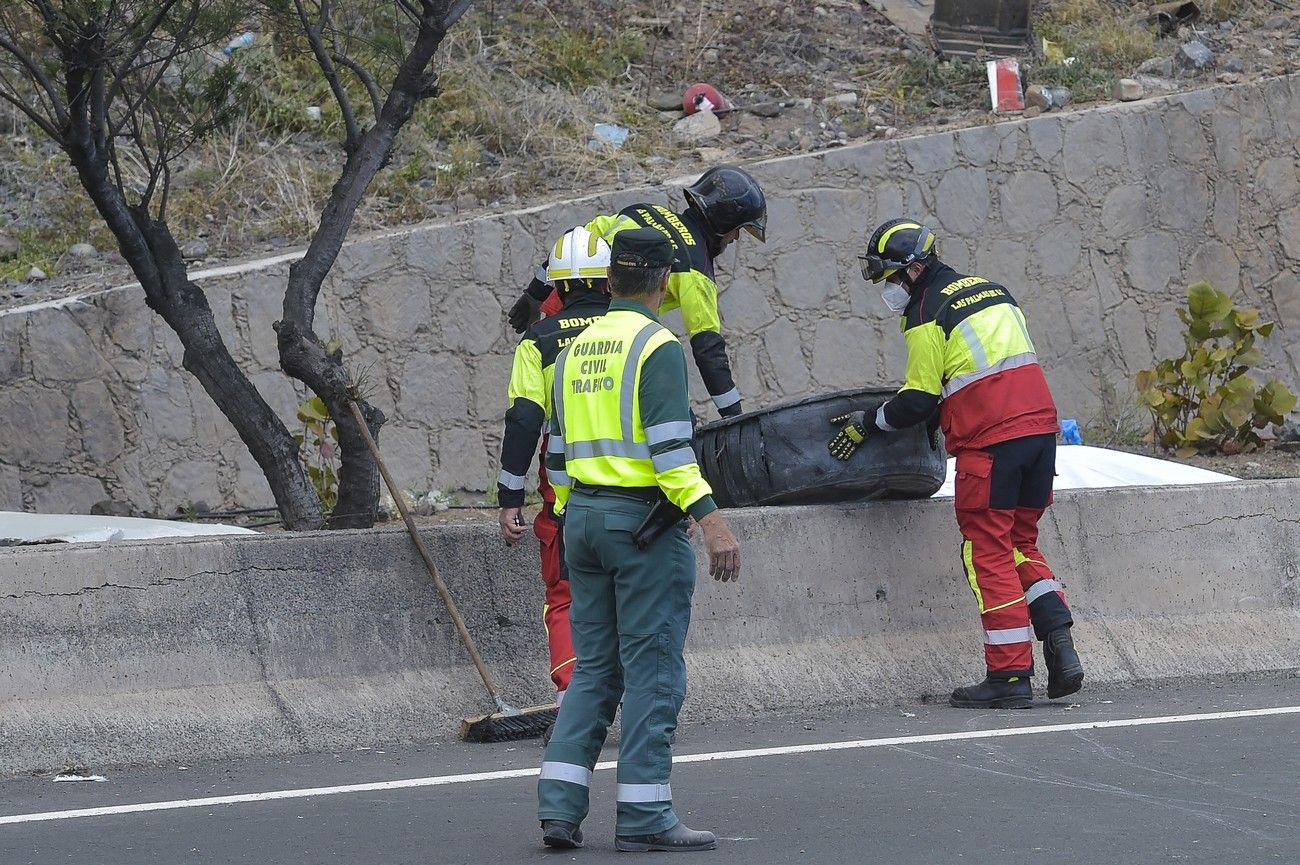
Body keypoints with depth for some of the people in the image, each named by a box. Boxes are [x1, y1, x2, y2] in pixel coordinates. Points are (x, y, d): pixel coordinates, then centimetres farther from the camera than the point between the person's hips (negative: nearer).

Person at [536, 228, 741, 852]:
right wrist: (710, 520, -23)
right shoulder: (656, 347, -9)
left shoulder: (574, 351, 14)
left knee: (594, 671, 11)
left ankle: (559, 806, 3)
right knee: (653, 671, -3)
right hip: (644, 519, -7)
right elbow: (670, 445, -19)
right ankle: (643, 817, -3)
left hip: (583, 515, 7)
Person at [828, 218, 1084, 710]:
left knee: (989, 555, -1)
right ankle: (1059, 645, -1)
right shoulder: (990, 290, 19)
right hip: (1040, 426, 8)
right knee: (1021, 545, 16)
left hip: (990, 441, -8)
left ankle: (1009, 677, -3)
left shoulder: (927, 316, -5)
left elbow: (919, 401, -4)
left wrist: (866, 425, 9)